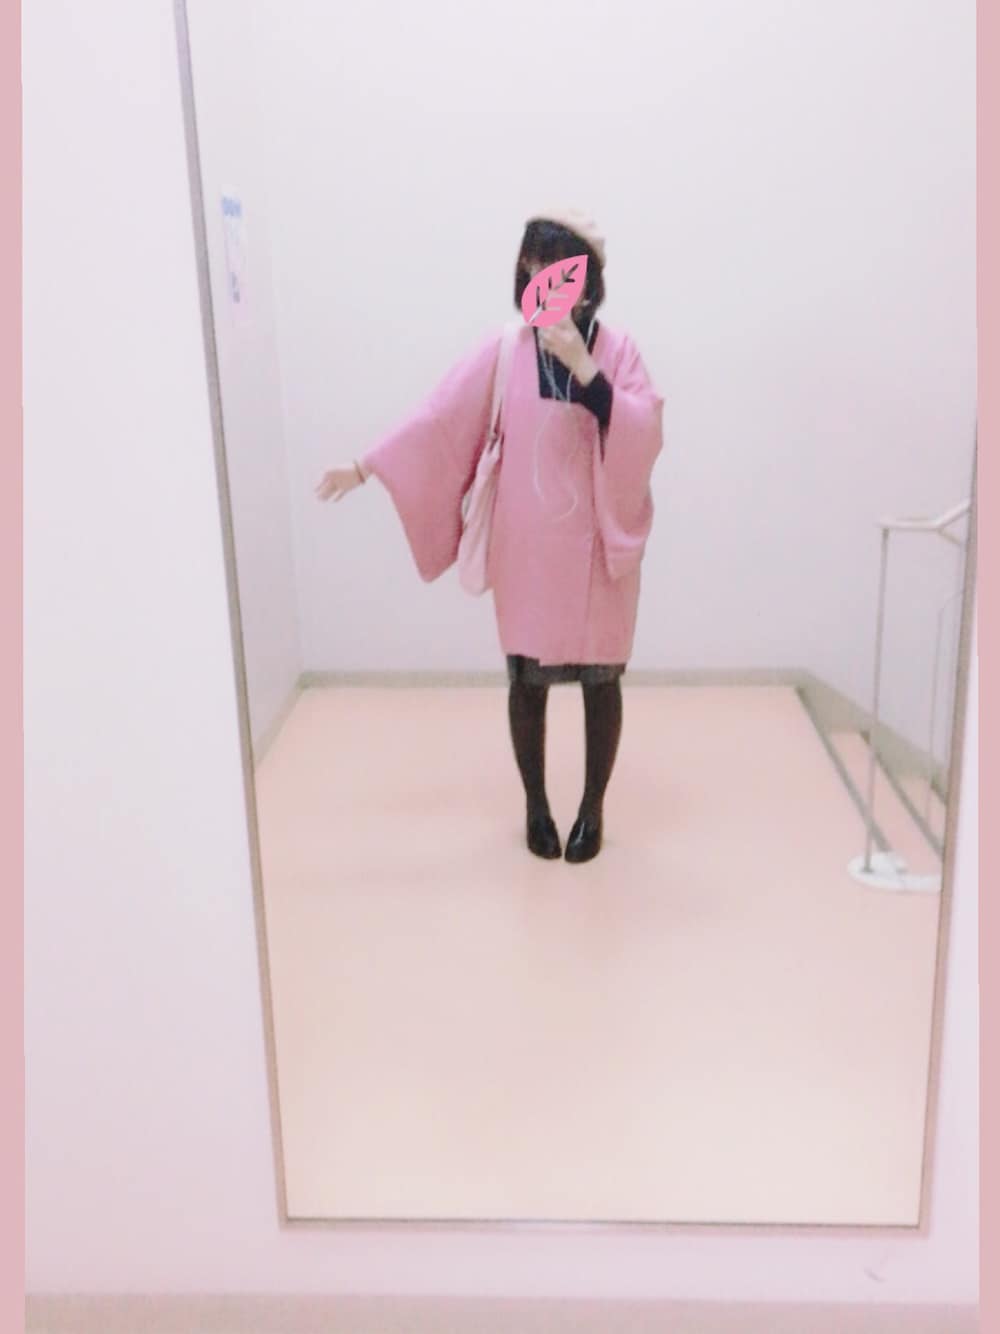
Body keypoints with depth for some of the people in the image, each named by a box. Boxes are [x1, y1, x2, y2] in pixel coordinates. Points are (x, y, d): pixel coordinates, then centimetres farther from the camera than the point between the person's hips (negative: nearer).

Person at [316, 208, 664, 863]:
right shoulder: (504, 350, -1)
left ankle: (594, 807, 25)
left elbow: (645, 438, -14)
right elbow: (439, 418, -2)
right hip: (528, 547, 1)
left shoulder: (617, 349, -3)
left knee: (600, 675, 7)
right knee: (528, 678, 8)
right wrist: (364, 466, -7)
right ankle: (536, 805, 27)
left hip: (600, 544, 0)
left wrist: (584, 366, -22)